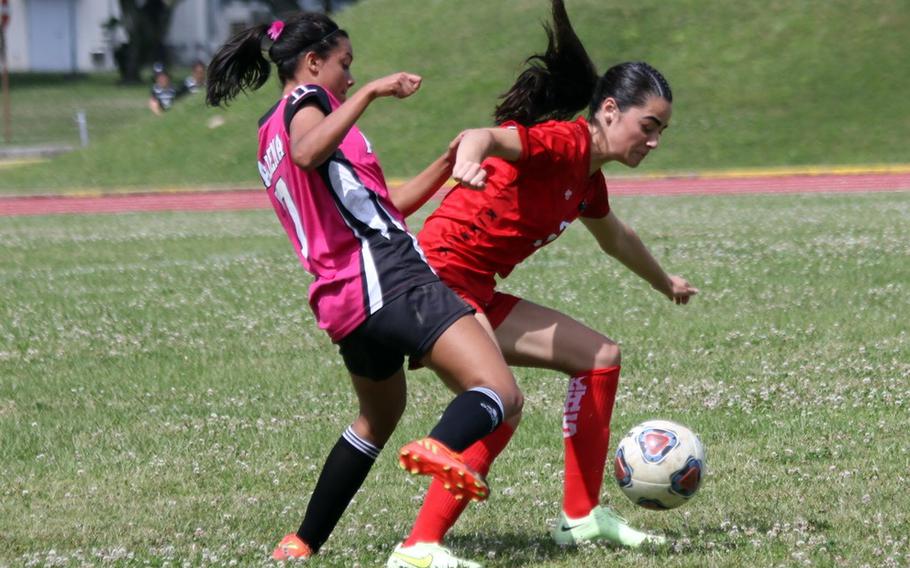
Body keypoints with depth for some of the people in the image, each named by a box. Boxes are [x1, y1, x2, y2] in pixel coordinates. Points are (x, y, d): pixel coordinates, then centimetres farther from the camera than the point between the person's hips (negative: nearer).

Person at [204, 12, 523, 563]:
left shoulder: (271, 133, 28)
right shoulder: (305, 101, 2)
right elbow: (308, 153, -26)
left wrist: (448, 164, 24)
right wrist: (371, 91, -25)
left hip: (342, 300, 9)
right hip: (388, 274, -9)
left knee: (378, 417, 32)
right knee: (501, 393, -21)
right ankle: (442, 448, -52)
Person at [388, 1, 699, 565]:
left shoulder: (587, 179, 14)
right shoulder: (562, 142, -15)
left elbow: (617, 238, 37)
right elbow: (485, 136, -35)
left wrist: (667, 283, 53)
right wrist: (469, 157, -60)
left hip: (478, 296, 11)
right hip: (439, 279, -10)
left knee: (600, 357, 15)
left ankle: (582, 516, 19)